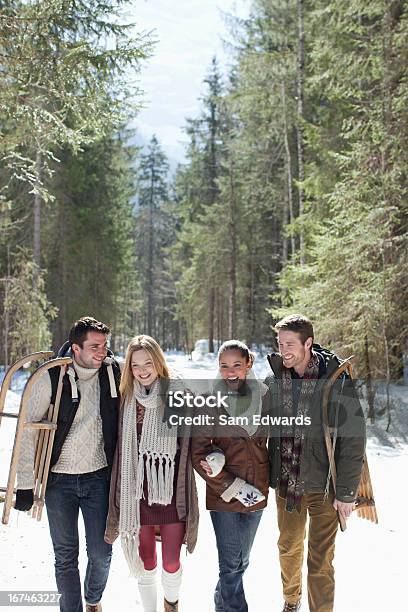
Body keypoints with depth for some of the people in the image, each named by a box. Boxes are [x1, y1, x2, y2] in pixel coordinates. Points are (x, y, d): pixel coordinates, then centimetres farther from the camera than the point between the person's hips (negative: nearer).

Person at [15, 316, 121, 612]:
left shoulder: (112, 372, -4)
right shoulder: (51, 379, -12)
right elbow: (27, 431, -7)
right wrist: (25, 484, -7)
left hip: (98, 477, 2)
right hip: (59, 480, -2)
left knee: (101, 553, 8)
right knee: (66, 556, 7)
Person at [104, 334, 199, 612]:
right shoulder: (127, 398, 4)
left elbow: (190, 441, -1)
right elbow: (121, 448, 10)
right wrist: (122, 494, 10)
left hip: (171, 487, -2)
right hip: (138, 489, 2)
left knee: (171, 560, 6)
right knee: (145, 561, 11)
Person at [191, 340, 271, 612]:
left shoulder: (263, 395, -1)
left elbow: (262, 440, 9)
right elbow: (198, 451, -8)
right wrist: (234, 486, -13)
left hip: (256, 490, 4)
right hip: (223, 494, -3)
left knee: (241, 562, 17)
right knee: (231, 564, -2)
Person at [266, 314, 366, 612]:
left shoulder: (337, 380, -15)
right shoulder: (274, 381, -3)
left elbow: (354, 438, -13)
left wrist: (347, 492, -12)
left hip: (323, 486, -4)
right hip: (285, 483, 4)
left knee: (320, 562, 1)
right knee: (289, 548, 21)